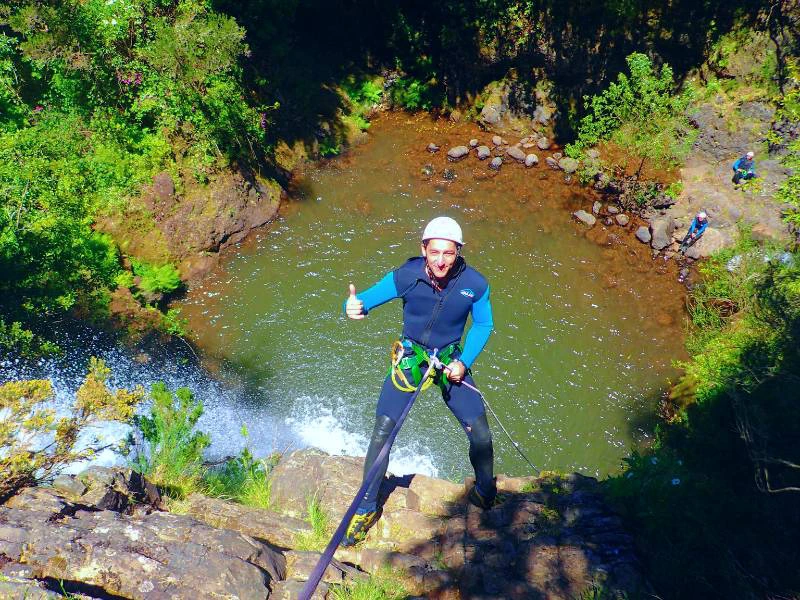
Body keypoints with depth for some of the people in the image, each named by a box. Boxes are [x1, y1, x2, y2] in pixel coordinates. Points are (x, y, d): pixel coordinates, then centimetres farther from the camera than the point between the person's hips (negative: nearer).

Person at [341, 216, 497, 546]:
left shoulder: (474, 284, -17)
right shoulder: (406, 276, -21)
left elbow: (483, 325, 0)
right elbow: (365, 299, -18)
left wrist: (464, 362, -11)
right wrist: (353, 307, -43)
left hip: (451, 361, 1)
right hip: (409, 358, -1)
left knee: (481, 435, 0)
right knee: (381, 434, -7)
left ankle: (485, 494, 31)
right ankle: (366, 509, 14)